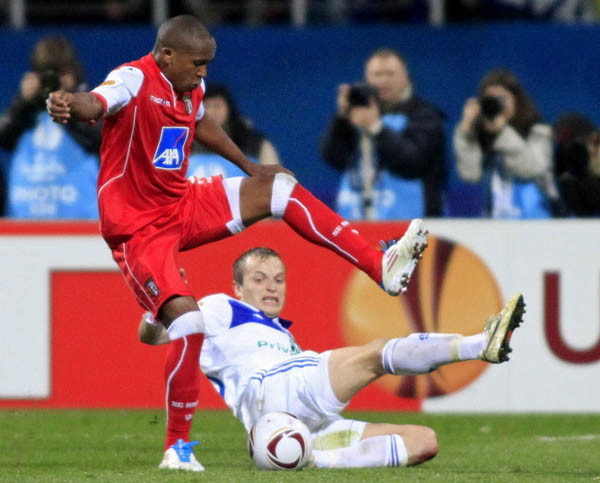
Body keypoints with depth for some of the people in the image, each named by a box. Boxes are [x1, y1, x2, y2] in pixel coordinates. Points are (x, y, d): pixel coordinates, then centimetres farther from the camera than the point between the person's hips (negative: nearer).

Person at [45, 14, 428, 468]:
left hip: (184, 206, 8)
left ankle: (382, 266, 6)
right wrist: (70, 104, -69)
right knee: (187, 320, -23)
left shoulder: (191, 87, 4)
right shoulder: (134, 80, -22)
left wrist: (249, 167, 35)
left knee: (280, 189, 1)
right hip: (138, 229, -8)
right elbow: (96, 103, -45)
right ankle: (176, 446, -9)